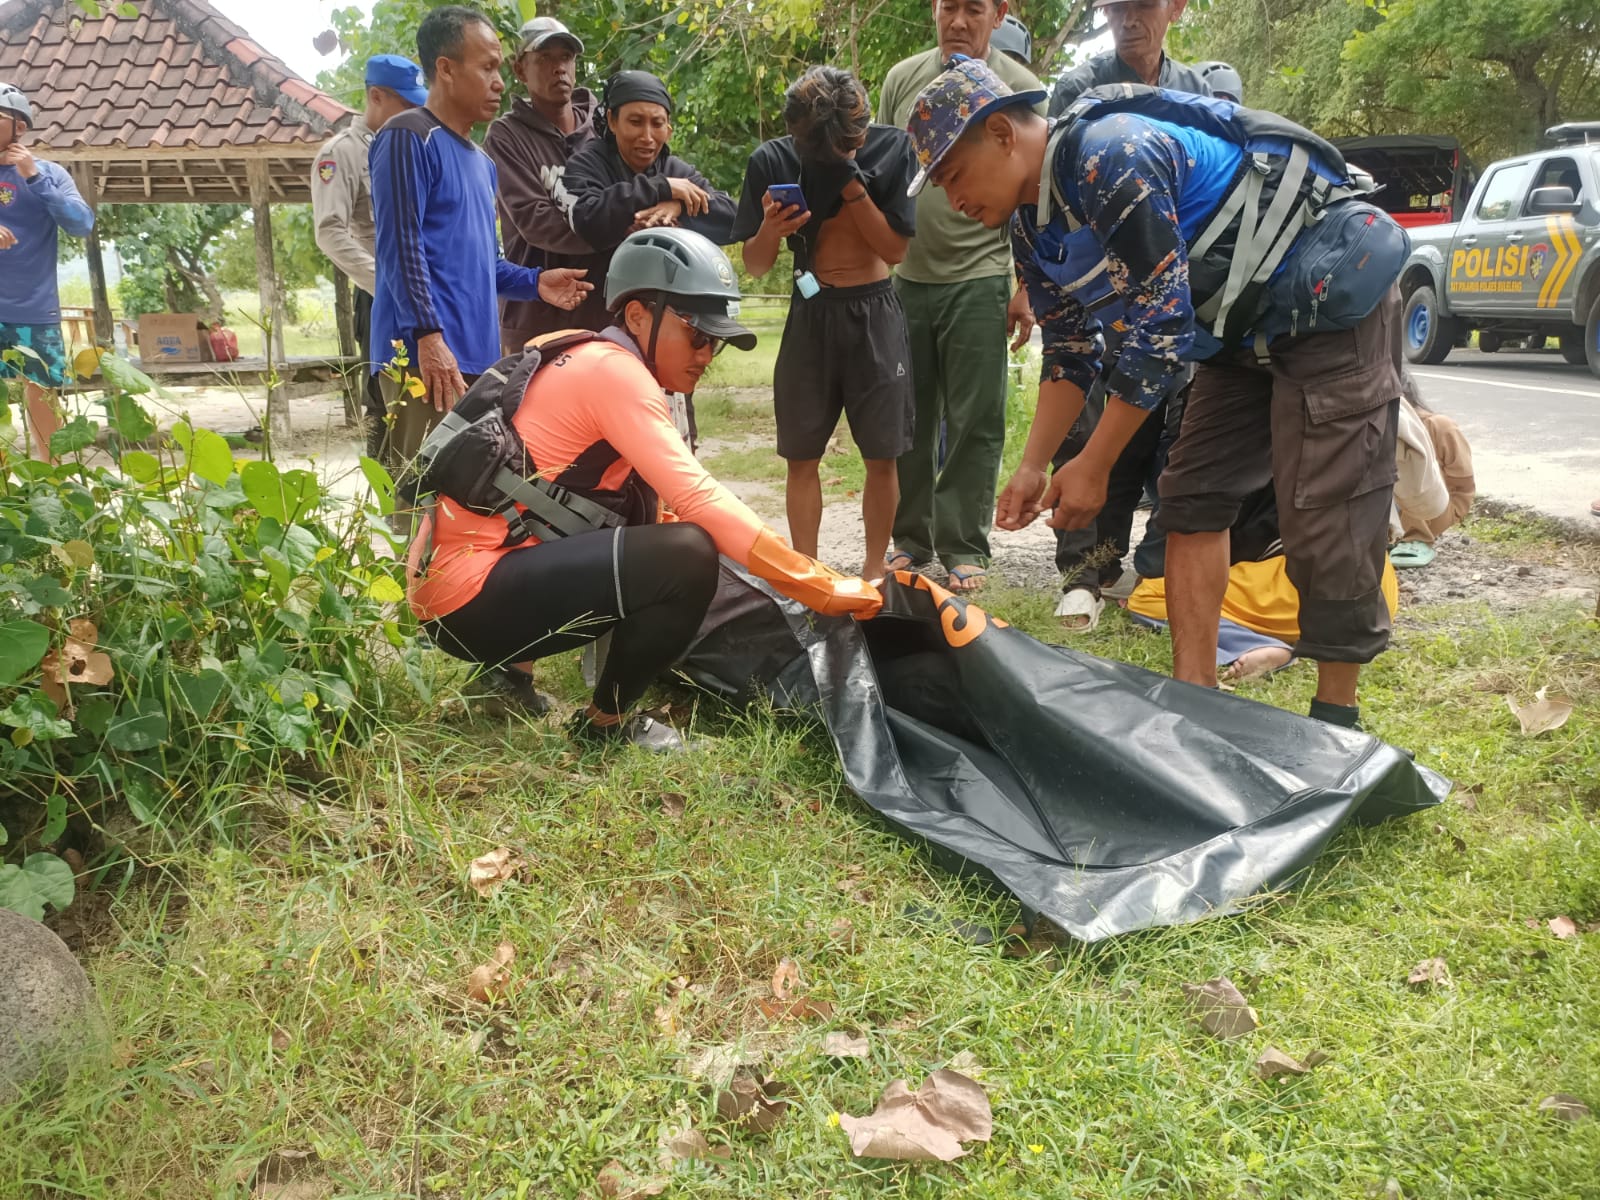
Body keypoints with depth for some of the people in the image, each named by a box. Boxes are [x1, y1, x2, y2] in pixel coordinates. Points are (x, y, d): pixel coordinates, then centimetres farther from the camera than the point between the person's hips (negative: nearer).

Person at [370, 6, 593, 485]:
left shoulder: (481, 160, 24)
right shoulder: (409, 137, -4)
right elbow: (400, 244, -13)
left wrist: (534, 282, 10)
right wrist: (429, 334, -22)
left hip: (477, 358, 9)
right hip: (427, 355, -9)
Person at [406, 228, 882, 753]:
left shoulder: (589, 363, 15)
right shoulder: (613, 371, -13)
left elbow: (667, 506, 14)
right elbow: (700, 502, -22)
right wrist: (824, 589, -19)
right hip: (469, 595, -10)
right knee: (685, 557, -21)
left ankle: (509, 669, 19)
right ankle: (605, 721, 2)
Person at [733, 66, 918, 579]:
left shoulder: (891, 148, -7)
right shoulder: (772, 161, -6)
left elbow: (894, 249, -9)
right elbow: (755, 265, -2)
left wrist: (850, 183, -18)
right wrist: (770, 231, -24)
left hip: (875, 312, 0)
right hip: (810, 312, 1)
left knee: (882, 455, 2)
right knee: (801, 456, 1)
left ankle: (874, 570, 14)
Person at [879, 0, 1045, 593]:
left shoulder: (1022, 90, 0)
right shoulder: (902, 77, 9)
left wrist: (1027, 288, -6)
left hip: (978, 281, -3)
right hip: (904, 277, 3)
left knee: (974, 422, 0)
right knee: (907, 417, 8)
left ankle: (963, 548, 10)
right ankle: (911, 540, 20)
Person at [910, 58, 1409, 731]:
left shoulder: (1111, 158, -26)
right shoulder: (1033, 229, 2)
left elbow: (1163, 323, -27)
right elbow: (1070, 353, 9)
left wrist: (1091, 468, -20)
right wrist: (1032, 468, 1)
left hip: (1334, 293, -9)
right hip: (1250, 327, 9)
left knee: (1324, 522, -11)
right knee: (1191, 498, 3)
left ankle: (1335, 719, 4)